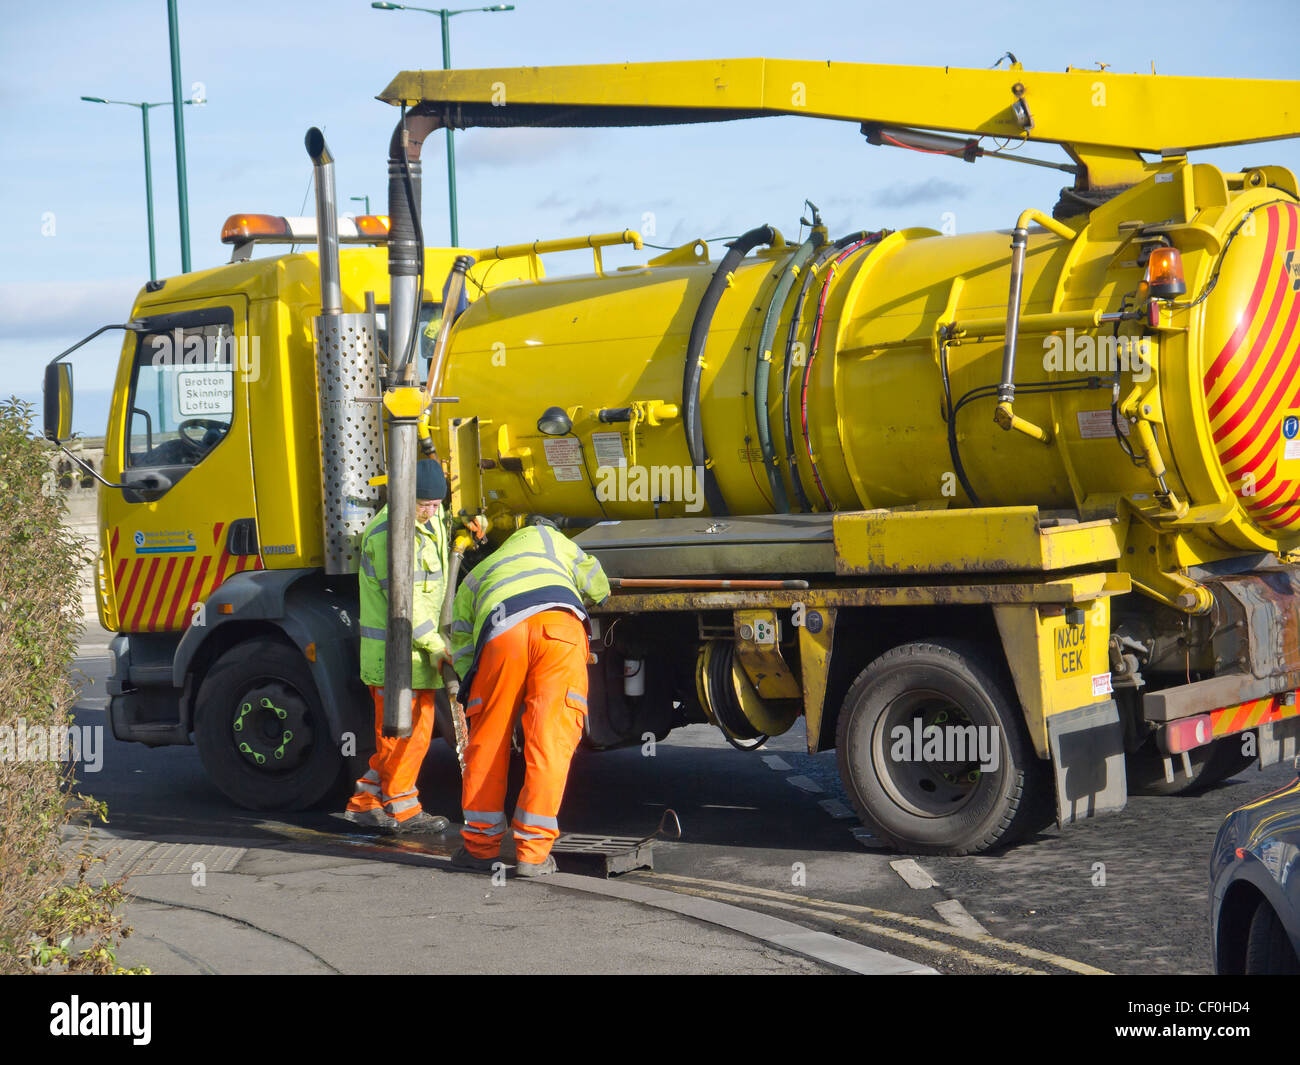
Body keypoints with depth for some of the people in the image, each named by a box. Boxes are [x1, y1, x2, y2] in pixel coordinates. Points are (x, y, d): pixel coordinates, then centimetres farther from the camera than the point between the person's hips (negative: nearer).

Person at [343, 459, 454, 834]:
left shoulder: (429, 522, 12)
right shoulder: (390, 532, -19)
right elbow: (404, 602, -22)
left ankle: (366, 803, 20)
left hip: (418, 649, 10)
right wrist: (436, 645, -20)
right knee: (405, 732, -2)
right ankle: (401, 809, 9)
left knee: (405, 731, 13)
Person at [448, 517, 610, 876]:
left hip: (503, 631, 1)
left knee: (488, 739, 15)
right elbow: (597, 586, 40)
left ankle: (480, 844, 21)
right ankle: (532, 853, 1)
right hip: (560, 623, -1)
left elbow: (463, 651, 30)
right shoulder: (542, 536, 39)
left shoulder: (470, 584, 39)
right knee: (550, 740, 2)